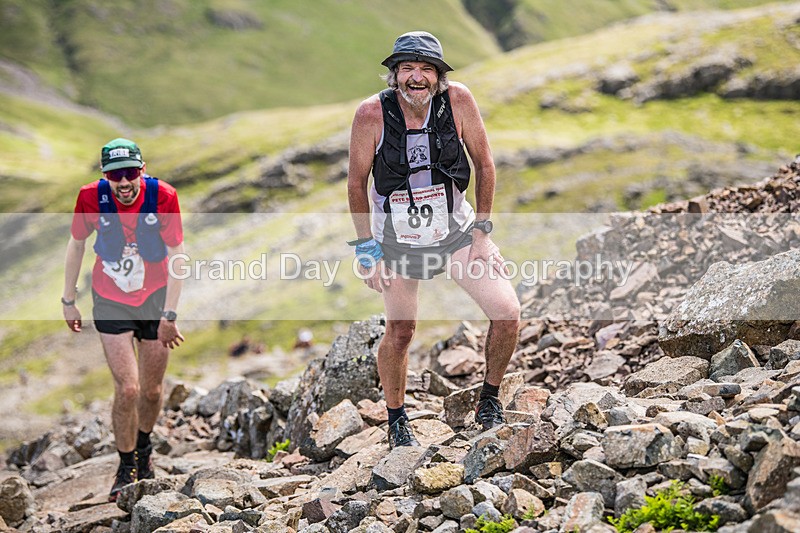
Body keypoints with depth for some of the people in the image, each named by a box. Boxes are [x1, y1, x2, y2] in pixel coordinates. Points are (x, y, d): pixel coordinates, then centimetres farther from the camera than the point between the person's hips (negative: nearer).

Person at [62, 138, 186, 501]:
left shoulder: (163, 196, -20)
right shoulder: (91, 196, -17)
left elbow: (176, 257, -12)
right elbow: (76, 245, 1)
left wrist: (169, 315, -13)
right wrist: (69, 301, 5)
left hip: (155, 298, 1)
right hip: (111, 301, -1)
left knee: (152, 389, 11)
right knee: (127, 389, -9)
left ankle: (143, 448, 40)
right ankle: (127, 467, 13)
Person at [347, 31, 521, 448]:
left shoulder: (458, 100, -16)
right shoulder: (372, 114, -18)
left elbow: (484, 165, -3)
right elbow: (357, 183, -6)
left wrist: (482, 231, -4)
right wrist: (367, 250, -6)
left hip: (457, 230, 1)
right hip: (398, 239, -1)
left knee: (508, 313, -11)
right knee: (400, 333, 7)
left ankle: (489, 400, 14)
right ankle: (396, 419, 32)